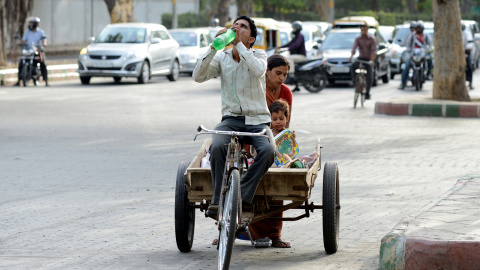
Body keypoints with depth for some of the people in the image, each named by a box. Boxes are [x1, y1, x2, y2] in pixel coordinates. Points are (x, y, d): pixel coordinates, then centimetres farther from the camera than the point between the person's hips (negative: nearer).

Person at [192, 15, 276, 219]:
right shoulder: (222, 57, 9)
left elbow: (258, 70, -21)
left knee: (268, 151, -32)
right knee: (217, 146, -32)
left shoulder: (258, 55, 5)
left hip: (257, 120, -1)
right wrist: (213, 47, -12)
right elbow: (198, 76, -6)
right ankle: (218, 200, -26)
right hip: (231, 118, 1)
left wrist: (239, 44, -17)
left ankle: (241, 197, -30)